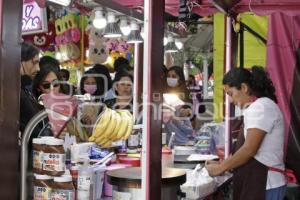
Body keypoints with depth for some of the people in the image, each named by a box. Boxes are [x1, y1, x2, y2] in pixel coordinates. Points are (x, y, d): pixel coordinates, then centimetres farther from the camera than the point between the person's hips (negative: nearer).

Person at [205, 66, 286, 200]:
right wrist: (223, 164, 9)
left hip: (264, 184, -9)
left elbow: (249, 149, -20)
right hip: (255, 182, 9)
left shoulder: (261, 107, -14)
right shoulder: (255, 108, 17)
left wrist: (220, 168, -10)